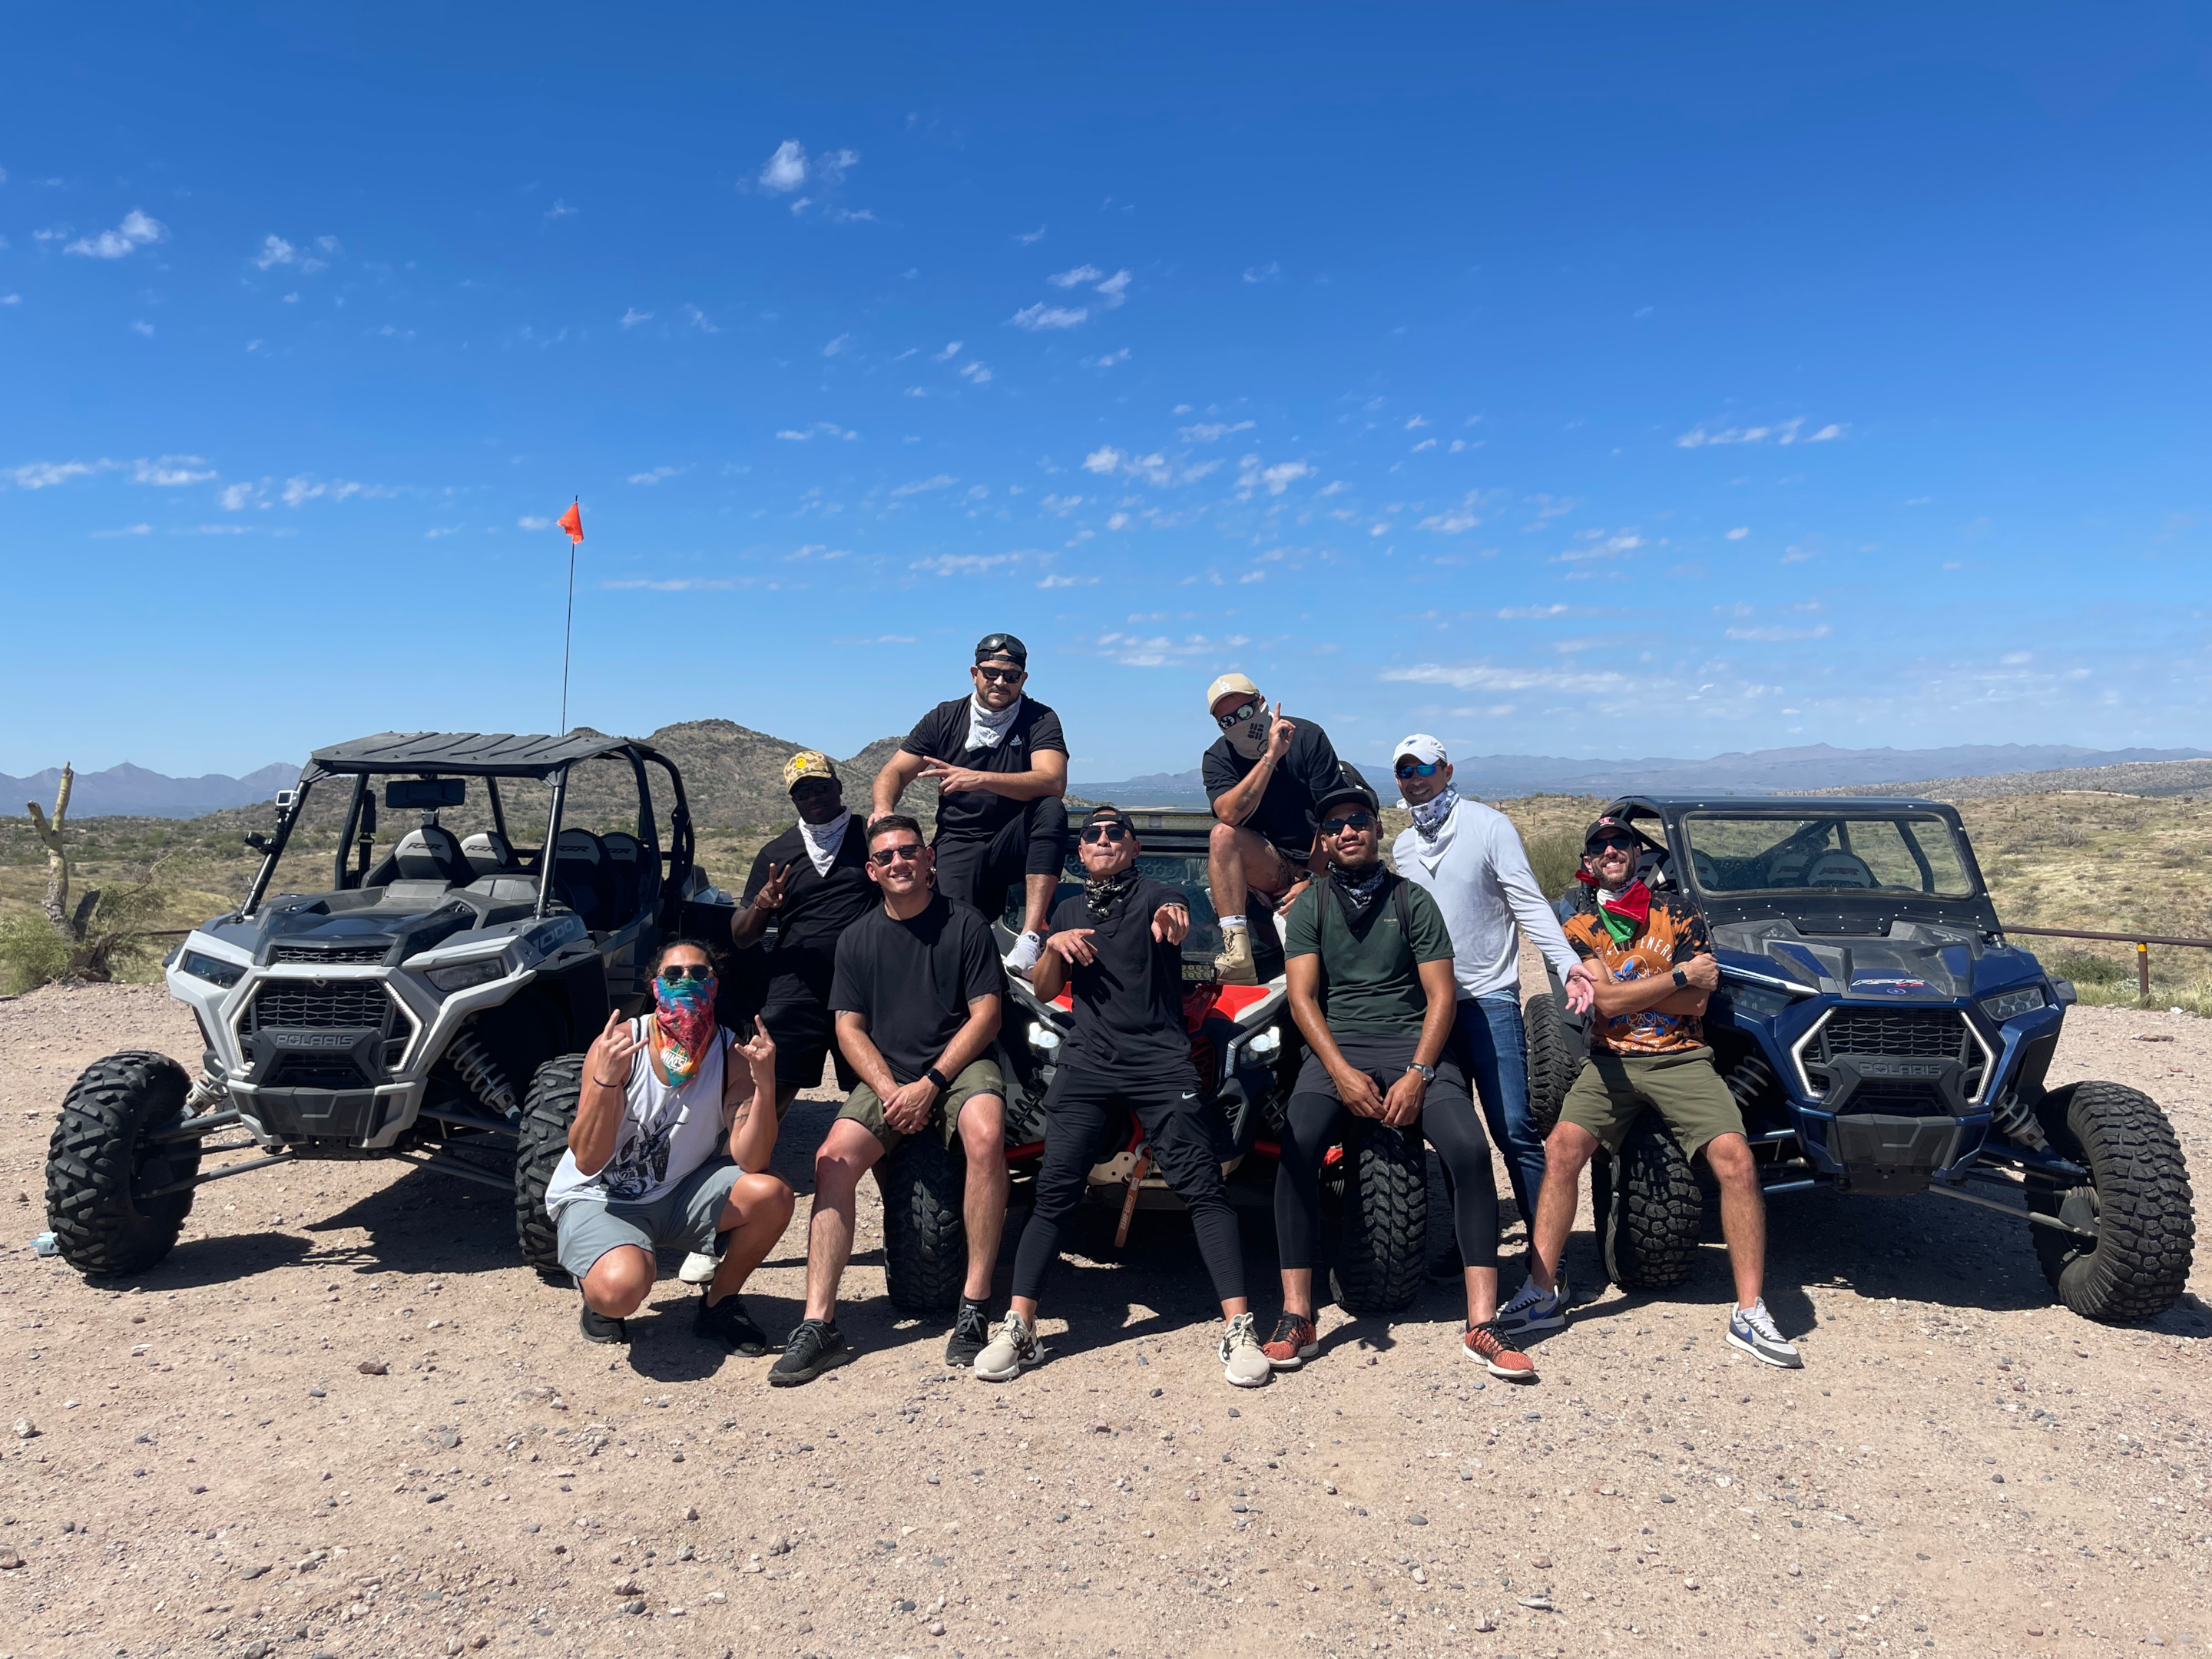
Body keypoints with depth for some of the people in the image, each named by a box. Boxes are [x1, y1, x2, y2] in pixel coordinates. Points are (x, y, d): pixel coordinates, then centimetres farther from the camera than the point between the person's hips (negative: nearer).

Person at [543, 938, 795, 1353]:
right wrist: (605, 1081, -38)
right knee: (621, 1288, -33)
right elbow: (587, 1162, -24)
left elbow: (750, 1162, -22)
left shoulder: (733, 1054, -13)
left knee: (772, 1195, -23)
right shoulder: (617, 1045, -19)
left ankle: (718, 1304, 4)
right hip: (598, 1197, -3)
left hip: (680, 1193, 3)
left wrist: (765, 1085, -36)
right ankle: (595, 1294, 7)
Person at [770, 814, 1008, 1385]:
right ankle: (819, 1324, -17)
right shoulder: (858, 938, 11)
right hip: (886, 1076, 3)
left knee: (985, 1136, -34)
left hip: (959, 1065, -3)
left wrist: (929, 1085, -14)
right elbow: (849, 1027, 8)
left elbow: (985, 1015, -4)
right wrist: (888, 1089, -10)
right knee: (833, 1160, -22)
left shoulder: (966, 925, 1)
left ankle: (975, 1308, -27)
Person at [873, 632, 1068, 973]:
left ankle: (1031, 937, -38)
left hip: (1016, 843, 0)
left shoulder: (1040, 720, -4)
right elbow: (895, 772, 6)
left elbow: (1053, 783, -22)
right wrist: (883, 809, -19)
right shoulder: (944, 719, 5)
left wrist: (980, 779, -35)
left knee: (1052, 809, -34)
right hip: (960, 844, 1)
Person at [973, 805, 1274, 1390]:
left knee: (1203, 1188, -10)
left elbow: (1179, 920, -20)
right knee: (1054, 1192, -5)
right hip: (1088, 1065, 3)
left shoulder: (1156, 895, 5)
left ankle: (1238, 1330, -9)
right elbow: (1043, 991, 18)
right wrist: (1053, 947, -3)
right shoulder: (1068, 911, 20)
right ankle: (1018, 1328, -1)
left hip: (1161, 1062, -3)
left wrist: (1173, 925, -45)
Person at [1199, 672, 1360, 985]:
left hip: (1319, 865, -2)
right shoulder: (1218, 758, -1)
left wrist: (1310, 879, -15)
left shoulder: (1307, 737, -6)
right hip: (1271, 870, 2)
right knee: (1223, 834, -30)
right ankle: (1237, 955, -37)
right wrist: (1270, 757, -27)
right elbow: (1229, 814, -23)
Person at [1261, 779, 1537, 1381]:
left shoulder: (1414, 901, 7)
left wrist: (1417, 1074, -14)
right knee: (1295, 1148, -28)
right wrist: (1343, 1073, -15)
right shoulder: (1309, 907, 9)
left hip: (1414, 1044, 0)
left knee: (1470, 1150, -25)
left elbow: (1441, 995, 1)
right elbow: (1302, 997, 0)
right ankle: (1296, 1317, -20)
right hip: (1336, 1049, 0)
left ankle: (1482, 1324, -18)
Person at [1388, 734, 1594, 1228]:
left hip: (1489, 999, -5)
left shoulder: (1488, 825, -2)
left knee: (1514, 1130, -9)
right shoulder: (1402, 847, 14)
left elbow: (1529, 904, -9)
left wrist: (1568, 964, -22)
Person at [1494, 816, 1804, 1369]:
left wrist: (1625, 987, -7)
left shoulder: (1679, 915, 5)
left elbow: (1695, 1004, -4)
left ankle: (1749, 1313, -11)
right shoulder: (1579, 928, 7)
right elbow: (1605, 999, -8)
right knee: (1560, 1149, -20)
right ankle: (1543, 1292, -10)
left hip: (1681, 1059, 0)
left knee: (1736, 1160, -20)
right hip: (1611, 1061, 1)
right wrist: (1678, 975, -8)